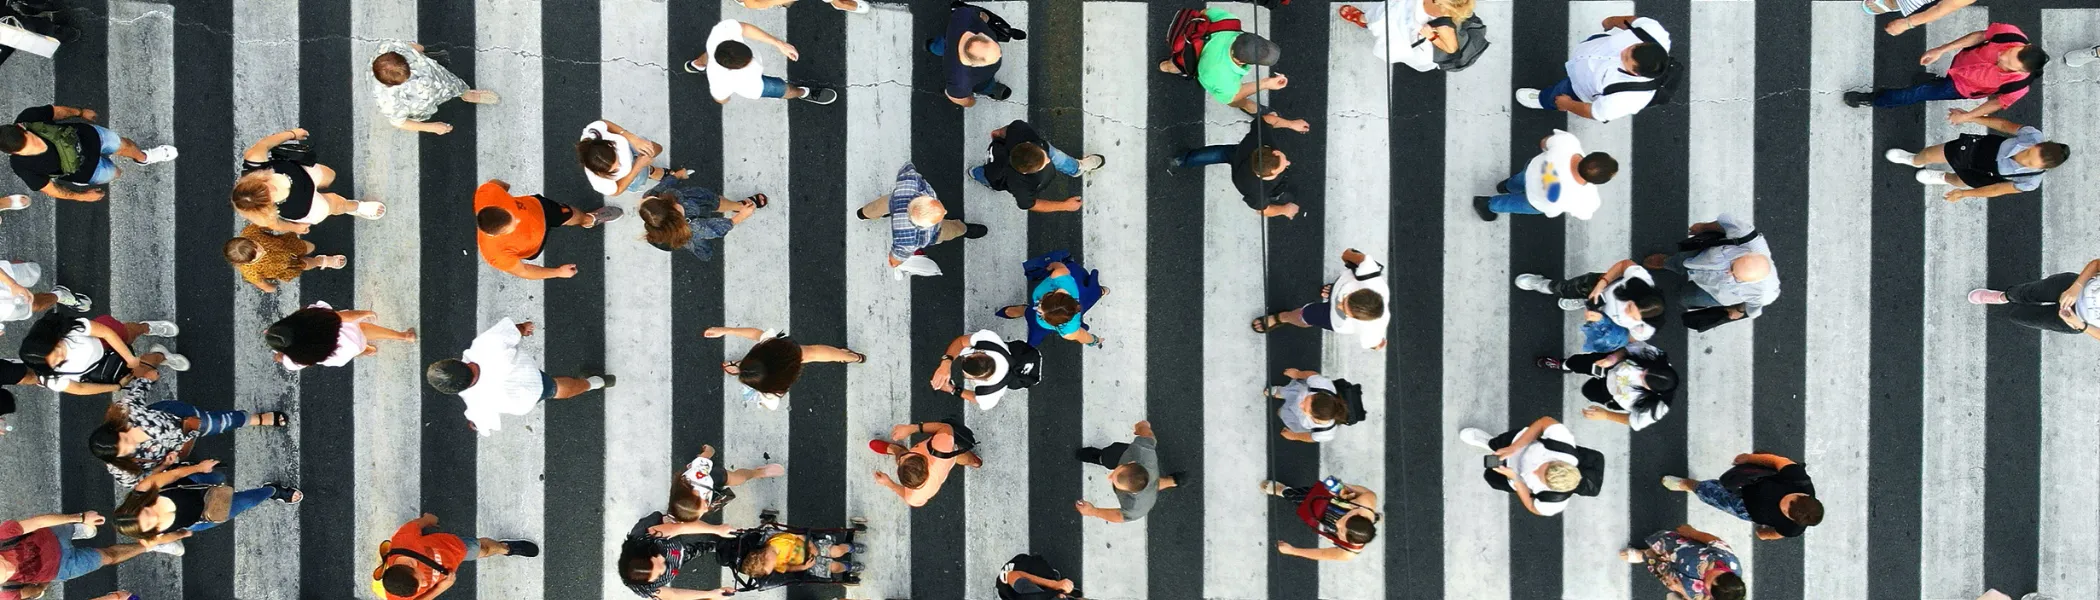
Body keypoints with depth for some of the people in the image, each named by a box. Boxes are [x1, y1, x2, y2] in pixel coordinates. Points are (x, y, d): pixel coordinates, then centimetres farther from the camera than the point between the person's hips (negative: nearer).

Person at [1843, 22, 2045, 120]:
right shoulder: (2010, 34, -34)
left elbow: (1999, 102, -18)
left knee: (1915, 94, 1)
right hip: (1963, 58, 3)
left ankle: (1873, 99, 26)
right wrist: (1941, 50, -16)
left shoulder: (2017, 86, -37)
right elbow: (1980, 36, -17)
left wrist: (1967, 116, -7)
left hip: (1963, 87, -3)